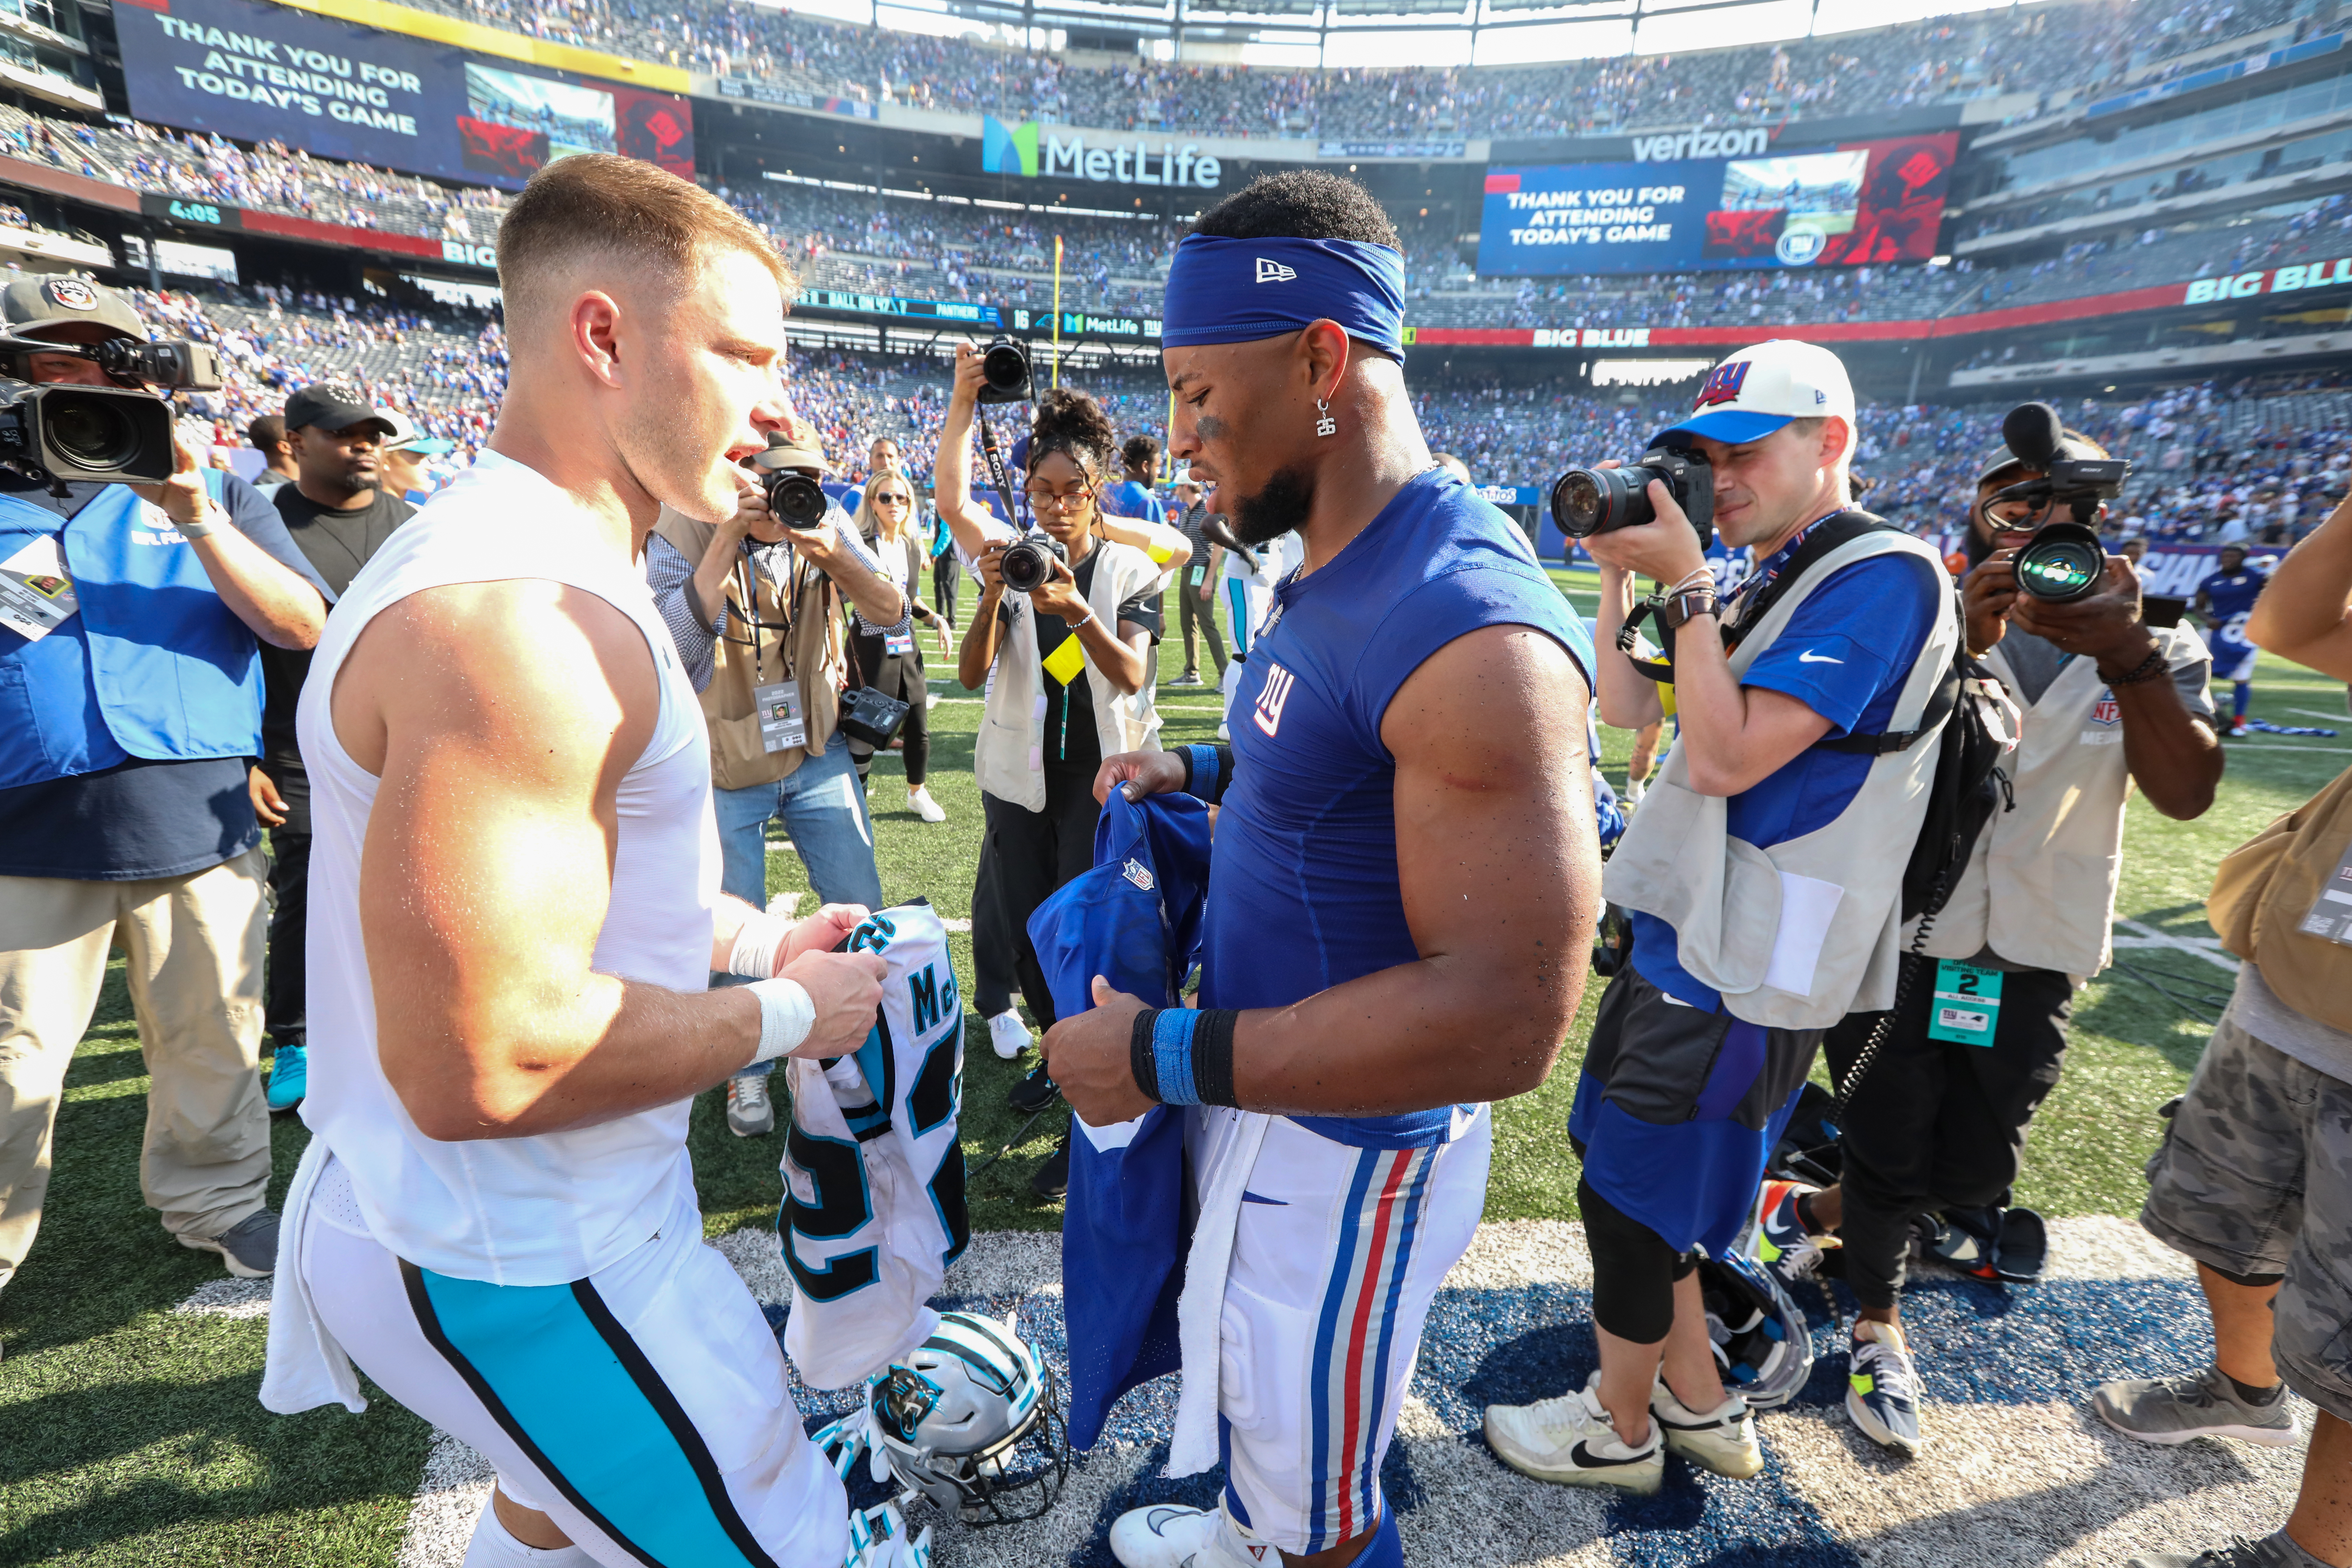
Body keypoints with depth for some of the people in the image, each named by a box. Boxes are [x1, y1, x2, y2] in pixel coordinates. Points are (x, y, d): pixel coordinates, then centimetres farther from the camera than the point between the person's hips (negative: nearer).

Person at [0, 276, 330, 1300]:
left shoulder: (215, 497, 12)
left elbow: (303, 628, 0)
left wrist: (199, 523, -13)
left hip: (196, 823, 0)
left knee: (213, 1043, 9)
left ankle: (216, 1207, 26)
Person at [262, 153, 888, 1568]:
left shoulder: (553, 573, 8)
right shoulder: (511, 619, -28)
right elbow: (483, 1061, -31)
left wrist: (752, 940, 6)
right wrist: (785, 1017, -18)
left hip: (556, 1216, 10)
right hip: (515, 1272, -10)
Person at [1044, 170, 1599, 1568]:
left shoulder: (1471, 628, -31)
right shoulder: (1335, 576, 2)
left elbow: (1506, 1016, -33)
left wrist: (1162, 1057, -28)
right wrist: (1202, 772, 5)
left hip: (1346, 1152, -9)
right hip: (1263, 1091, 9)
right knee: (1258, 1412, 35)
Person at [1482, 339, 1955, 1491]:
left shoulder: (1883, 577, -15)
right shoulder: (1766, 580, 13)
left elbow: (1727, 755, -24)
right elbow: (1627, 709, 13)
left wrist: (1682, 582, -21)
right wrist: (1617, 570, 5)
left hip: (1741, 971, -9)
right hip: (1683, 934, 9)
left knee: (1627, 1200, 4)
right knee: (1621, 1172, 19)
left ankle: (1618, 1432, 29)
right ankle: (1700, 1405, 38)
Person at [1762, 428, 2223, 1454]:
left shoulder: (2151, 655, 2)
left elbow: (2187, 794, -15)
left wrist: (2128, 657, -28)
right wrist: (1958, 647, -34)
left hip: (2035, 965, 3)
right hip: (1896, 945, -3)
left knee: (1970, 1177, 12)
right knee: (1890, 1160, 10)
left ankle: (1813, 1209, 41)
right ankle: (1879, 1328, 38)